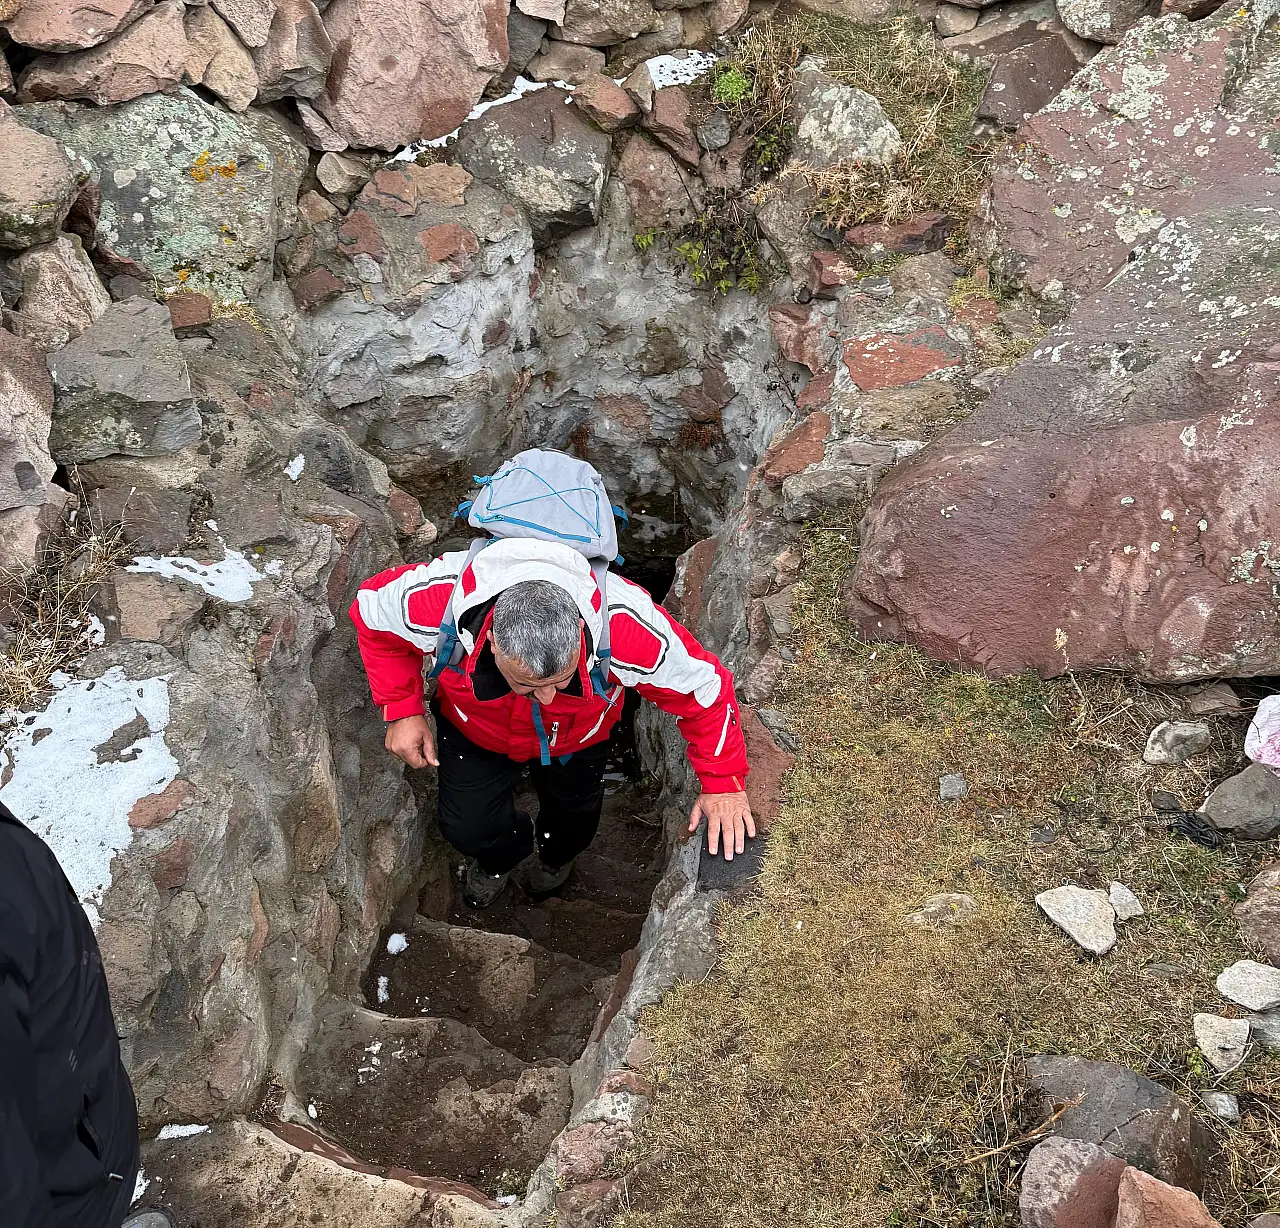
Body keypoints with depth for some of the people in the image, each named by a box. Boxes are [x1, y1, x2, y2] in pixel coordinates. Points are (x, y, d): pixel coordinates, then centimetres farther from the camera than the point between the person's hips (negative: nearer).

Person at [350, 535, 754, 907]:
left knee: (573, 812, 24)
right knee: (466, 827, 4)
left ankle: (557, 857, 65)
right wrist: (402, 711, -23)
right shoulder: (437, 602, -45)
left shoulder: (628, 627, -48)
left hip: (575, 738, 1)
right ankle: (497, 858, 45)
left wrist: (722, 783, -28)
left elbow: (702, 685, -30)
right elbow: (373, 610, -20)